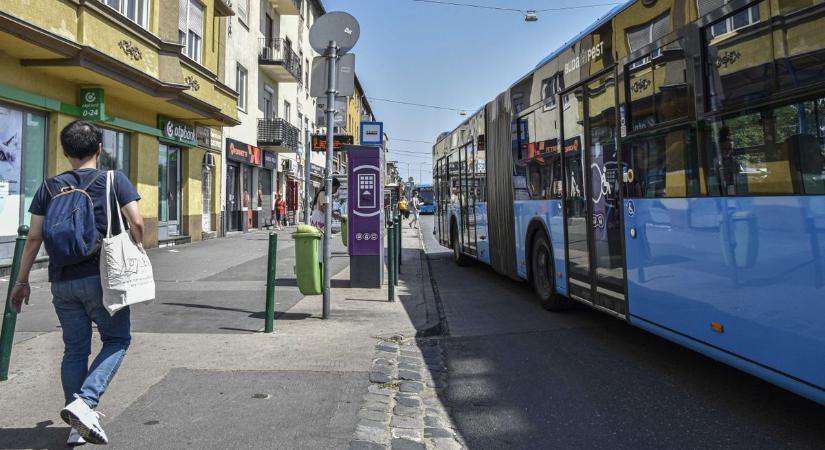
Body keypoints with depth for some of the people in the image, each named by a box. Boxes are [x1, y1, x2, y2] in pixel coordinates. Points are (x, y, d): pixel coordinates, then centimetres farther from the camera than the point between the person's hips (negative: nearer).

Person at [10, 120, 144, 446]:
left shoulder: (50, 187, 7)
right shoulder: (115, 180, -2)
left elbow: (34, 237, 5)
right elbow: (136, 223, -10)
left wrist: (22, 280, 13)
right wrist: (138, 249, 9)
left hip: (63, 281, 4)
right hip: (102, 277, -3)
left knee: (75, 350, 13)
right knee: (117, 339, 11)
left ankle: (77, 426, 18)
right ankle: (84, 402, -10)